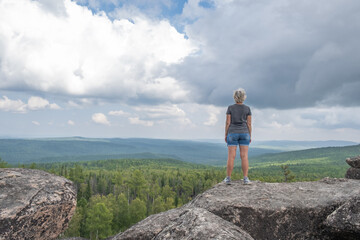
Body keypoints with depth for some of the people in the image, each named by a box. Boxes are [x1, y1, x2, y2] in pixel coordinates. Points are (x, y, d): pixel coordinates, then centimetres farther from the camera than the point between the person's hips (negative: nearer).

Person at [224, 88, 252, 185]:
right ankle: (246, 179, -2)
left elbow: (228, 123, -5)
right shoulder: (247, 109, 0)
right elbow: (249, 123, -1)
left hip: (232, 133, -1)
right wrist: (250, 136, 7)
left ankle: (228, 178, 1)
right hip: (244, 133, 1)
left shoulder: (230, 108, -3)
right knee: (244, 156, 1)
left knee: (231, 156, 0)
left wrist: (226, 135, 3)